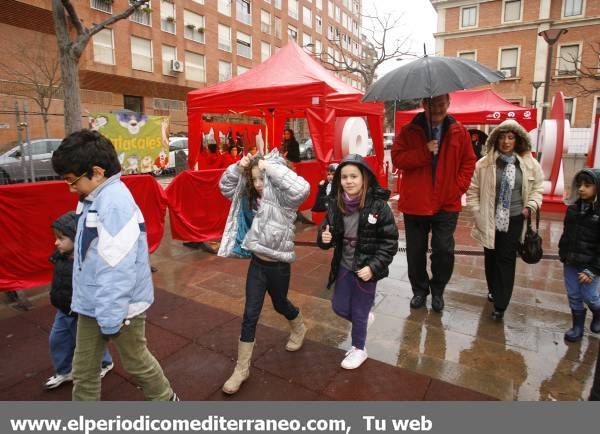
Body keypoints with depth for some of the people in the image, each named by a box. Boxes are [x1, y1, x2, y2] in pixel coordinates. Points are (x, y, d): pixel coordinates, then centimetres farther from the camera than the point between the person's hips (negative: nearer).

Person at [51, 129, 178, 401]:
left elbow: (117, 269, -27)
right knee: (83, 368, 19)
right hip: (91, 304, 8)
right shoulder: (93, 199, 5)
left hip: (119, 306, -8)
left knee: (136, 361, 14)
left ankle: (166, 400, 39)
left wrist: (110, 318, -22)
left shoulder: (116, 203, -26)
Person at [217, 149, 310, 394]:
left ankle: (299, 329, 56)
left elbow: (302, 188, -41)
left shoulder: (283, 199, -18)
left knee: (280, 305, 22)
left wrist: (271, 166, -33)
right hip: (257, 263, 5)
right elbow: (225, 187, 9)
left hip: (278, 265, -4)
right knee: (250, 315, 6)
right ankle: (242, 368, 19)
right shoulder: (253, 197, 2)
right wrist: (238, 167, -10)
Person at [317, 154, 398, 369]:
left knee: (359, 313, 12)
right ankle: (364, 317, 50)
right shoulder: (335, 204, -7)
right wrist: (324, 238, -17)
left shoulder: (378, 206, -20)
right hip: (343, 267, 5)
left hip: (365, 269, -4)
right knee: (339, 307, 18)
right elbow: (325, 230, 6)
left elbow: (390, 241, -15)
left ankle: (359, 349, 39)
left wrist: (374, 267, -22)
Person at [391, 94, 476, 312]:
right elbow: (397, 158, -10)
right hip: (415, 203, 0)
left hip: (447, 204, 0)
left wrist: (458, 187, -5)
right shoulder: (409, 131, -2)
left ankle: (437, 290, 28)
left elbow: (469, 162, 6)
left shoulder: (459, 132, 2)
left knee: (444, 251, 3)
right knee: (415, 251, 11)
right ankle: (420, 290, 33)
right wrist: (424, 152, -21)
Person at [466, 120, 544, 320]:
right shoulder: (484, 163, -6)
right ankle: (493, 290, 38)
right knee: (491, 257, 14)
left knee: (506, 260, 1)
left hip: (514, 220, 0)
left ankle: (500, 305, 8)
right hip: (490, 219, 0)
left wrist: (531, 206, -3)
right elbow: (472, 190, 2)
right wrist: (477, 212, -3)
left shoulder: (529, 164, -2)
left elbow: (537, 188, 12)